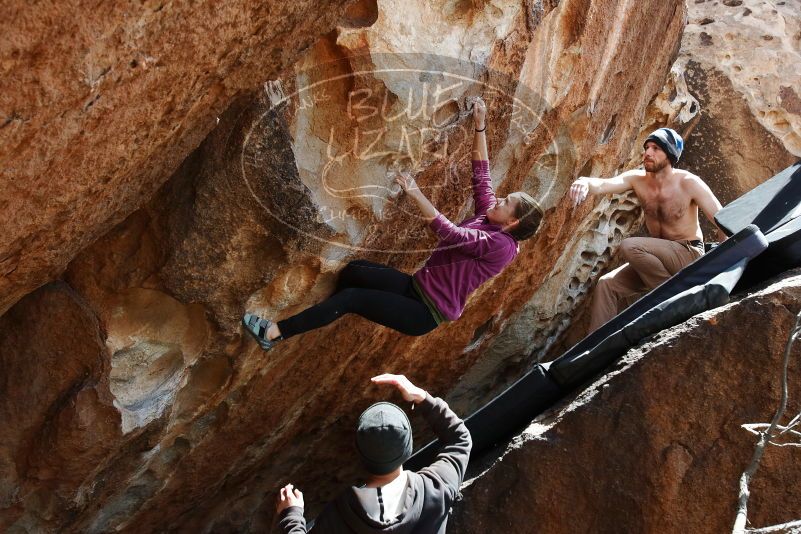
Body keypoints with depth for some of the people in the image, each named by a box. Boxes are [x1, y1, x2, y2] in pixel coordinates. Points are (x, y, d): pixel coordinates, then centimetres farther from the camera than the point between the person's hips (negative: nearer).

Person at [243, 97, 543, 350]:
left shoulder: (501, 244, -19)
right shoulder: (488, 219, 6)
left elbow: (449, 233, -30)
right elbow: (481, 175, 11)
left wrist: (416, 196, -34)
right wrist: (479, 128, 7)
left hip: (427, 312, -9)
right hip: (418, 288, 9)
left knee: (353, 296, -18)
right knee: (352, 272, -7)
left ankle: (276, 333, -14)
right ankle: (312, 326, 6)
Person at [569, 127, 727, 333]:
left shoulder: (689, 183, -17)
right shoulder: (637, 179, -5)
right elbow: (604, 184, -24)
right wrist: (585, 183, -49)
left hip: (690, 256, -6)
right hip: (660, 258, 6)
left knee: (630, 246, -28)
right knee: (607, 284, -10)